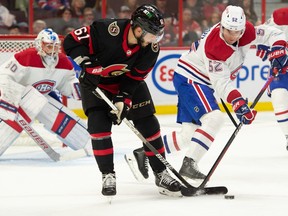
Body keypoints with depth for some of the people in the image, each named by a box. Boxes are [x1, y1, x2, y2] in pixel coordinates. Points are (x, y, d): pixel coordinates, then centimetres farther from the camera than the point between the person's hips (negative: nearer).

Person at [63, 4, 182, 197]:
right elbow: (73, 40, -28)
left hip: (128, 83, 3)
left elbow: (135, 77, -14)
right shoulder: (108, 30, -35)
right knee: (98, 125, -16)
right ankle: (108, 176, -3)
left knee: (148, 124, -3)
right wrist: (87, 67, -33)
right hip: (96, 82, -3)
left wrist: (123, 99, -25)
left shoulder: (151, 48, -21)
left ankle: (161, 174, 7)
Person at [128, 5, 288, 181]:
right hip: (189, 79, -8)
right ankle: (189, 164, -27)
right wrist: (238, 102, -42)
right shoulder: (213, 46, -31)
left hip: (201, 82, 8)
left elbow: (273, 33, -3)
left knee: (189, 134, 8)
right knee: (214, 119, -27)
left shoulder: (247, 31, -12)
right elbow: (221, 83, -32)